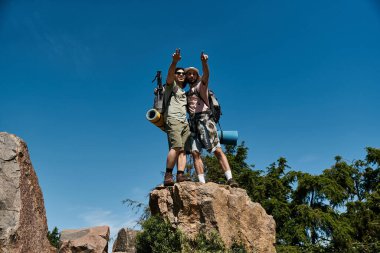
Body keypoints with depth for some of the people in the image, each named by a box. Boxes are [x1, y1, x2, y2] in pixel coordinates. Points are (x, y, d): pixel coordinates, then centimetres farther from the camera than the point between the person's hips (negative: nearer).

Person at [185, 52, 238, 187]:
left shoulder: (201, 85, 12)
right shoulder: (187, 94, 28)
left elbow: (206, 75, -9)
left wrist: (204, 62, -30)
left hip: (204, 120, -5)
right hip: (193, 123, 5)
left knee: (217, 150, -15)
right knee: (195, 152, -9)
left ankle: (230, 179, -22)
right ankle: (202, 182, -13)